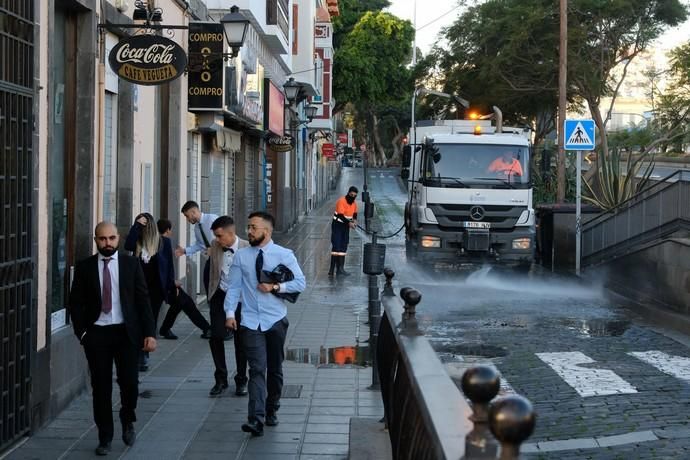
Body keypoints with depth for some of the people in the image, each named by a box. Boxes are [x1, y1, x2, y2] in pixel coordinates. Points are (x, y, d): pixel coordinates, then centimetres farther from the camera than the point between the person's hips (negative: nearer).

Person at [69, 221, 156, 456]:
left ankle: (127, 420, 27)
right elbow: (76, 303, 4)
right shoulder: (84, 267, 3)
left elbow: (143, 299, 1)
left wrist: (149, 333, -5)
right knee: (101, 388, 4)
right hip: (96, 333, 0)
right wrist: (81, 332, -6)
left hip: (126, 332, 0)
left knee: (129, 382, -4)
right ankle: (105, 438, 17)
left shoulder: (131, 264, 2)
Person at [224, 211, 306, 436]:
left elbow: (301, 283, -3)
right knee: (257, 369, -11)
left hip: (276, 320, 1)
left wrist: (276, 287, -15)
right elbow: (234, 286, 2)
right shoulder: (241, 256, 2)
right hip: (251, 322, 0)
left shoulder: (284, 255, -2)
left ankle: (271, 411, 32)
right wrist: (230, 312, -8)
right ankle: (256, 420, -18)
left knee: (275, 369, 13)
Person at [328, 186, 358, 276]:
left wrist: (354, 220, -2)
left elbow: (355, 213, 19)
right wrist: (349, 223, -34)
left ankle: (340, 268, 11)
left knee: (343, 248, 7)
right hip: (337, 225, -7)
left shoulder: (354, 203, 3)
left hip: (346, 226, 7)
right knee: (336, 247, -12)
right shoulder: (341, 201, -19)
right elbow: (341, 215, -26)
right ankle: (332, 268, -12)